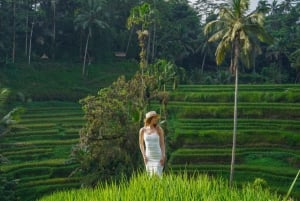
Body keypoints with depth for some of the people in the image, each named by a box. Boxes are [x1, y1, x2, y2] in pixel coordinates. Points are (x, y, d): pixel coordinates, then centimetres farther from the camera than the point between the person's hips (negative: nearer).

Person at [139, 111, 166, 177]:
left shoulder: (159, 129, -6)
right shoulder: (142, 130, -1)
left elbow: (162, 143, -5)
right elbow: (141, 144, 8)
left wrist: (163, 156, -14)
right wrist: (144, 156, -3)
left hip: (158, 157, -3)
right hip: (148, 157, 3)